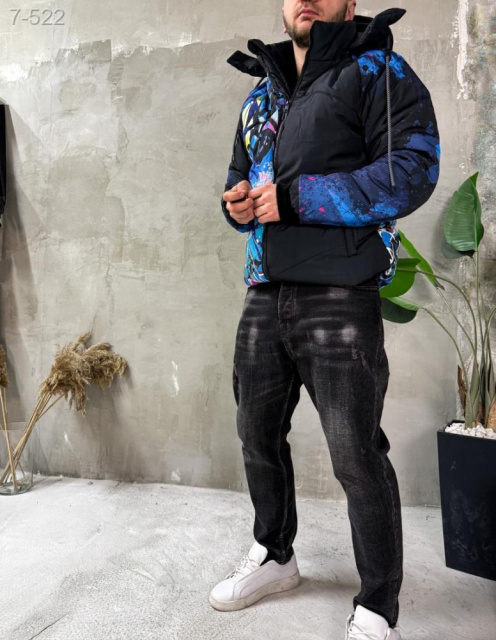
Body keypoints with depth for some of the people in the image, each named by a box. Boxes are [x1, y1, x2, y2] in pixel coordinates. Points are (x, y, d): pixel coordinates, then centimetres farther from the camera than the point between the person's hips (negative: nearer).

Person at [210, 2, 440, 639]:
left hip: (339, 295, -6)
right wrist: (237, 201, 3)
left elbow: (413, 169, -10)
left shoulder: (377, 72, 4)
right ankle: (274, 556, 40)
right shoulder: (260, 95, 23)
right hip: (265, 294, 7)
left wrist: (296, 198, -15)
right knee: (258, 436, 15)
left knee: (357, 456, -2)